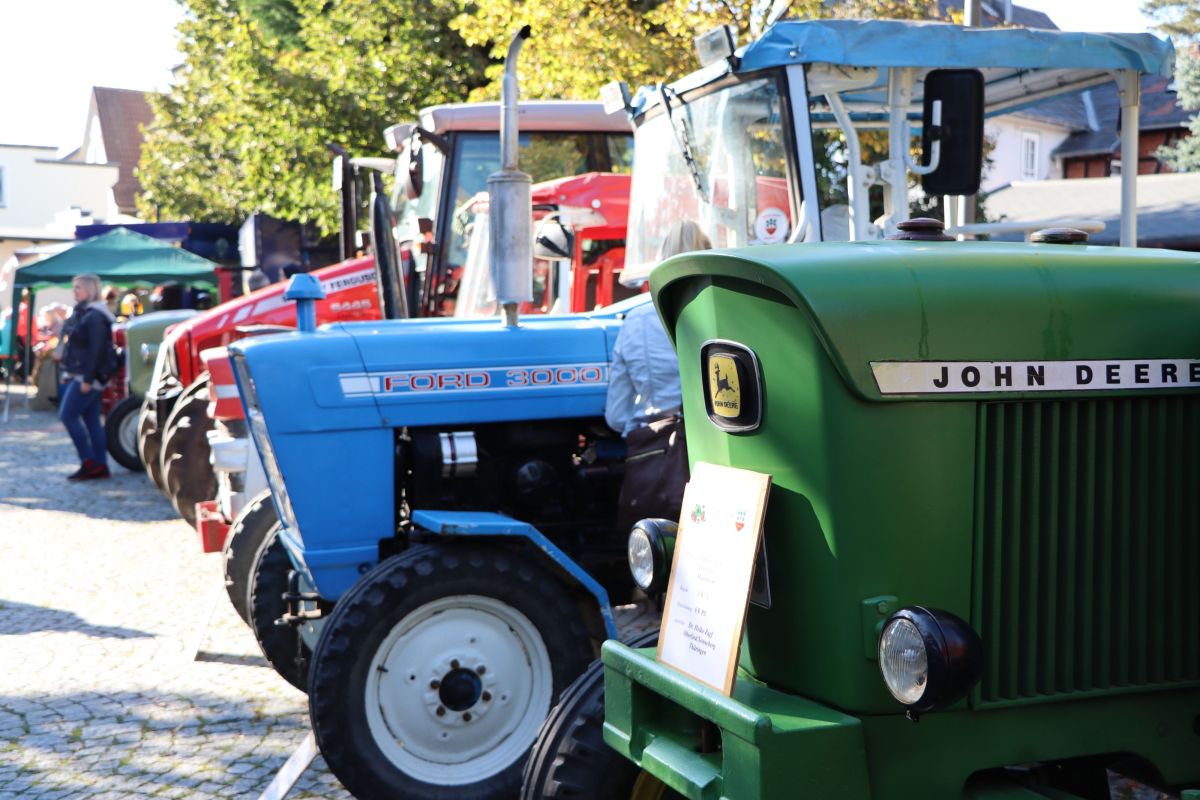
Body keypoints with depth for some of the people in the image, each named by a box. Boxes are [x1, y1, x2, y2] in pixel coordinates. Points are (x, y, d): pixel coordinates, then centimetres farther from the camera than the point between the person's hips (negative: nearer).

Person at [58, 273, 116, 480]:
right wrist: (68, 374, 17)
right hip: (78, 376, 10)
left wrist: (87, 379, -23)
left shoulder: (94, 316, -14)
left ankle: (89, 462, -6)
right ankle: (100, 466, 9)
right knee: (92, 421, 8)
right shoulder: (81, 313, 16)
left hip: (87, 377, -10)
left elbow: (96, 350, -20)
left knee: (68, 415, -10)